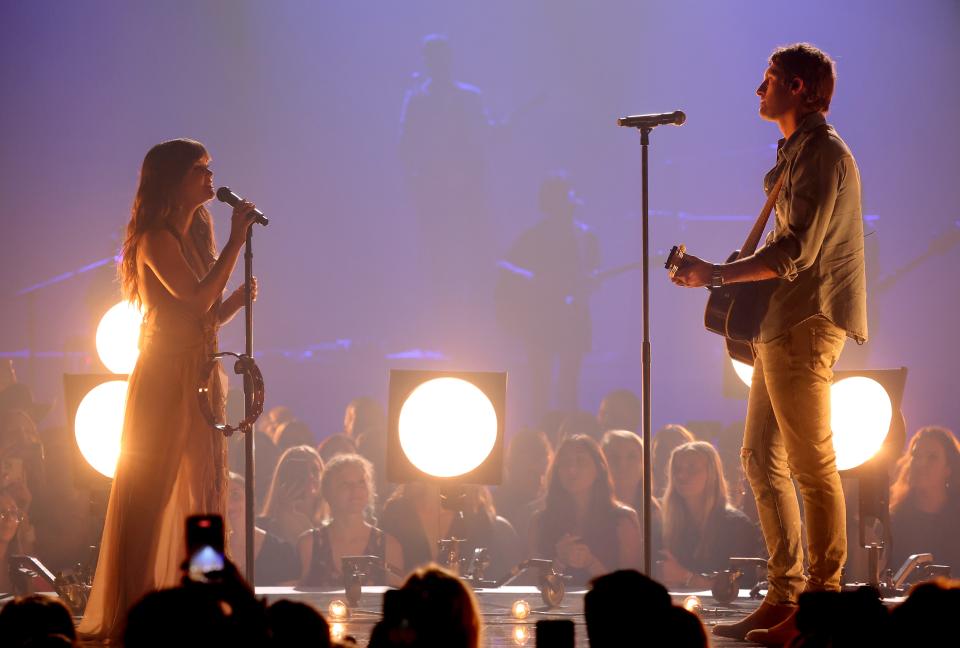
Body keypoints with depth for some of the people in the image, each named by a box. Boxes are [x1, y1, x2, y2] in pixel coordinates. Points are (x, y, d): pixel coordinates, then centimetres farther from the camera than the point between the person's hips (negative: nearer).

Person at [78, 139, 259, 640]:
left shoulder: (194, 237, 17)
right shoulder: (157, 239, -10)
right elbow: (197, 300, -23)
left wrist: (237, 300, 1)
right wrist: (236, 240, -20)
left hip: (200, 374, 9)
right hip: (165, 377, -9)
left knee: (201, 490, 9)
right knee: (149, 491, -8)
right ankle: (129, 612, -6)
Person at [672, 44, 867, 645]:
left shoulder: (821, 151, -12)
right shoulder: (797, 152, 20)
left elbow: (796, 251, -21)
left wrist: (717, 275, -20)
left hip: (807, 321, -11)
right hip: (782, 324, 11)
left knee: (812, 463, -9)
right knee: (763, 459, 11)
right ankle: (784, 597, 14)